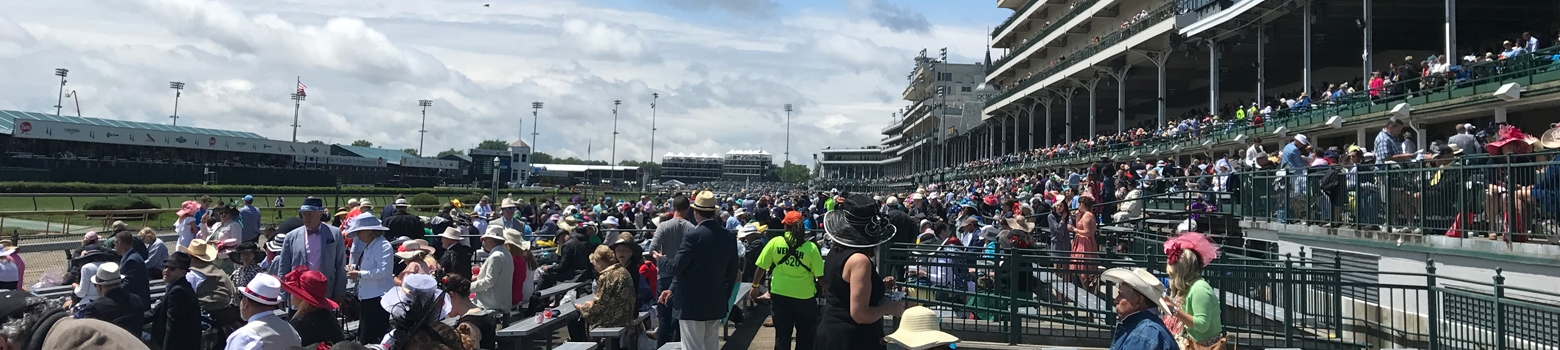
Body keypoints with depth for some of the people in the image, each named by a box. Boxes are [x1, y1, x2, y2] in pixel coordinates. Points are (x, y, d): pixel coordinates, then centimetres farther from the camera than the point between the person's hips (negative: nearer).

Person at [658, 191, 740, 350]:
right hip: (716, 303, 7)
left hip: (692, 303, -7)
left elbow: (677, 268, -15)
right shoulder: (729, 236, 3)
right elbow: (732, 271, 9)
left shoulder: (694, 236, -17)